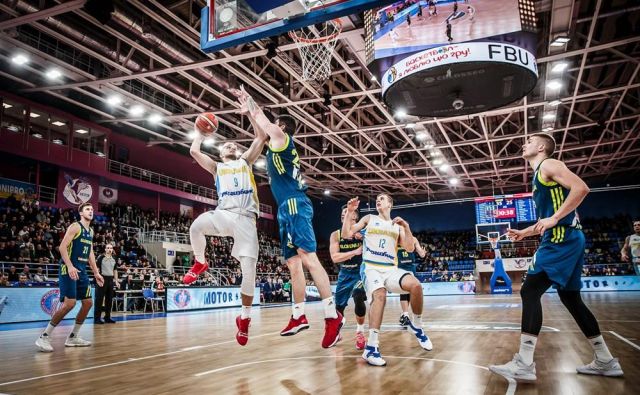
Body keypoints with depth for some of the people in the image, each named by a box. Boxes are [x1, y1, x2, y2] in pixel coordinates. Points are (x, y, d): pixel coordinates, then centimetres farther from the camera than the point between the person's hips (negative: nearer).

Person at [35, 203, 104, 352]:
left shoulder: (91, 231, 17)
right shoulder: (75, 227, -8)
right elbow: (62, 247, -17)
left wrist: (96, 273, 18)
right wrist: (70, 266, -28)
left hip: (82, 270, 9)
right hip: (69, 269, -9)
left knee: (88, 303, 7)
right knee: (69, 303, -17)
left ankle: (73, 337, 18)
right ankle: (44, 337, -4)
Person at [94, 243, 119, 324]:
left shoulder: (113, 259, 14)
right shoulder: (101, 258, -4)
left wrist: (116, 281, 14)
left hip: (110, 280, 6)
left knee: (109, 299, 8)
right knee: (99, 299, -6)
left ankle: (107, 317, 16)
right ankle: (97, 318, -1)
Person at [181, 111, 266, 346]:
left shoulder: (245, 161, 24)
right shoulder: (216, 167, 24)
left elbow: (261, 137, 16)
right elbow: (194, 151, 12)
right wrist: (201, 132, 26)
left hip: (245, 218, -1)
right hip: (223, 213, 1)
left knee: (249, 271, -10)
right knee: (196, 227, -32)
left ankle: (244, 318, 8)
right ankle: (200, 263, 0)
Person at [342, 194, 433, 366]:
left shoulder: (398, 225, 17)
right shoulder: (369, 219, 13)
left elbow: (410, 248, 6)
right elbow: (346, 234, 5)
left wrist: (406, 227, -6)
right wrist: (350, 212, -4)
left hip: (391, 269, 3)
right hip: (371, 267, -2)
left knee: (415, 285, -26)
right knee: (379, 295, -35)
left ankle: (417, 325, 1)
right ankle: (371, 347, -37)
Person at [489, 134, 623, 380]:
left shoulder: (548, 165, -3)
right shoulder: (539, 176, 25)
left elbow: (581, 188, -19)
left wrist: (554, 219, -21)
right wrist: (524, 233, 26)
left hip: (562, 239, -11)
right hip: (565, 240, 11)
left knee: (530, 291, -14)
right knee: (570, 298, 15)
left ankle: (524, 365, -16)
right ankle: (606, 362, 22)